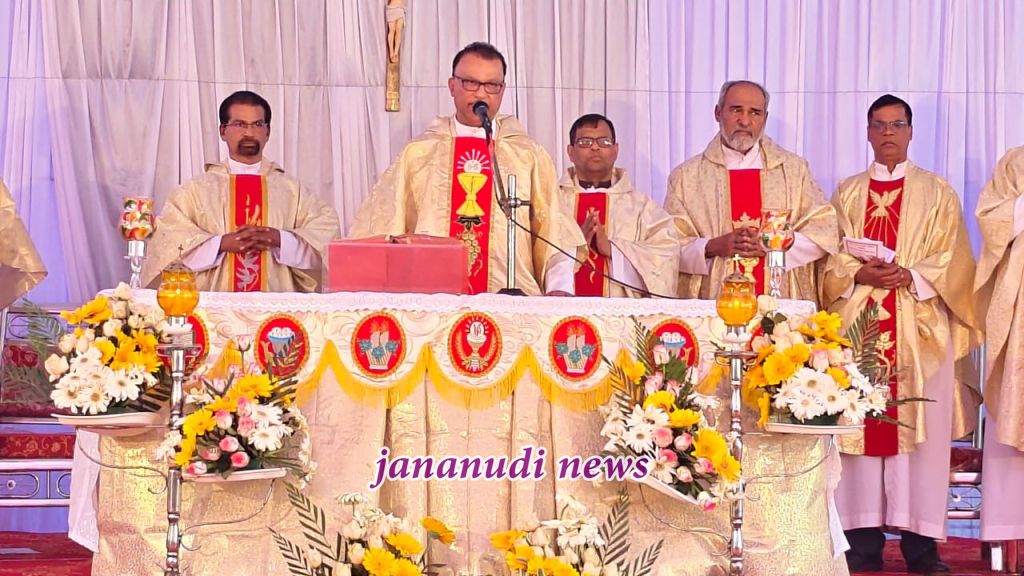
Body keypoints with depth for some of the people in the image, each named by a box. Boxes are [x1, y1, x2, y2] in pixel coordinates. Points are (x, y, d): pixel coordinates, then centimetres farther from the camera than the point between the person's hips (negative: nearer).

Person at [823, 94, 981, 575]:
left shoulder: (937, 194, 9)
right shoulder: (847, 193, 14)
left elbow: (953, 260, 2)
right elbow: (829, 258, 9)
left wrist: (911, 276, -13)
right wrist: (860, 274, -10)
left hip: (920, 325, -1)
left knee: (919, 425, -5)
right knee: (860, 423, -3)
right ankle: (865, 537, 0)